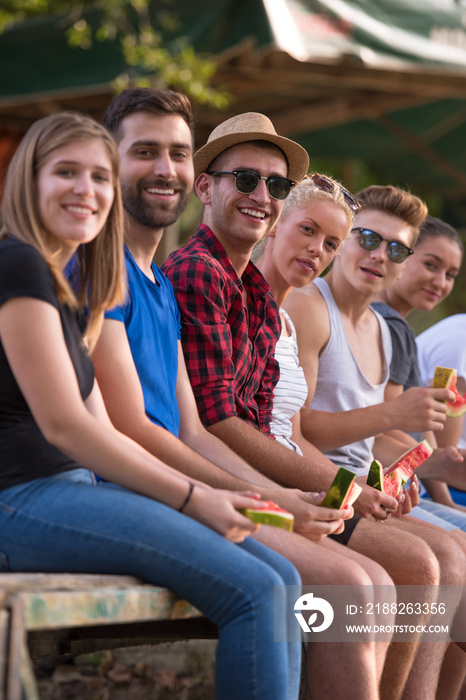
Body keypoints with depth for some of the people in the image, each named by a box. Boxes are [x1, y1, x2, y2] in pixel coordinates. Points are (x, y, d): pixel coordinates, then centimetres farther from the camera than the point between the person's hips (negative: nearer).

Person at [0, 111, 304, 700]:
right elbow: (62, 424, -15)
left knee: (281, 579, -1)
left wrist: (204, 494, 4)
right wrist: (191, 498, -10)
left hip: (68, 489, 10)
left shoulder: (65, 288, 22)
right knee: (251, 589, -19)